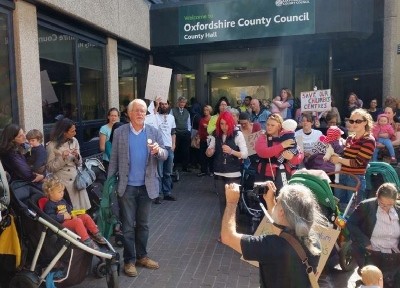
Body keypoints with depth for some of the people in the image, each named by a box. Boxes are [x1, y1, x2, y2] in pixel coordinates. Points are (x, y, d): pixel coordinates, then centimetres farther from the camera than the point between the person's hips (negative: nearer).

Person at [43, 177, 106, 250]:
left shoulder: (62, 201, 19)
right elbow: (50, 218, -23)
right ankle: (87, 241, -32)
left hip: (69, 219, 9)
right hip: (62, 224, -9)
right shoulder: (49, 205, -9)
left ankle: (96, 234, 3)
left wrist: (72, 214, 9)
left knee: (86, 216, -1)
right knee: (78, 221, -31)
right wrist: (63, 217, -23)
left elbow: (69, 209, 31)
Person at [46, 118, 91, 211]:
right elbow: (50, 168, -8)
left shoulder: (74, 141, 3)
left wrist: (77, 156, -11)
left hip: (75, 180, 4)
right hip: (61, 182, -4)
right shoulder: (52, 145, -9)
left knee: (80, 211, 6)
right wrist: (62, 158, -20)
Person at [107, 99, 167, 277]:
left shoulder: (154, 132, 1)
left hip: (147, 186, 2)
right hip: (126, 186, -2)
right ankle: (129, 260, 19)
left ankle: (142, 256, 29)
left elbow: (164, 155, -4)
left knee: (143, 224, 15)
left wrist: (158, 151, -26)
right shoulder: (119, 132, -2)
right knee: (128, 225, 6)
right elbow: (114, 159, 0)